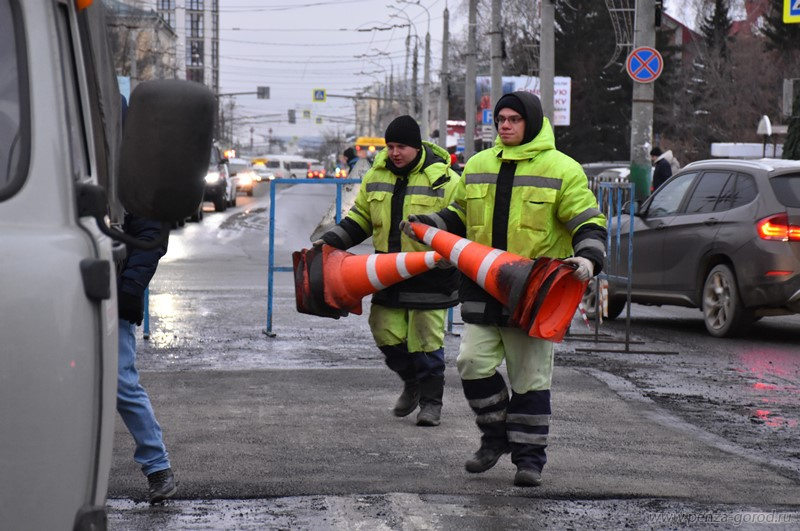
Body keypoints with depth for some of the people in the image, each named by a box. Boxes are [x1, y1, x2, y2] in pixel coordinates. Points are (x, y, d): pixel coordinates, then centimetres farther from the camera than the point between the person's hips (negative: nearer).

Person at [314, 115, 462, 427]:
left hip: (429, 276, -5)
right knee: (386, 332, 7)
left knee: (426, 340, -3)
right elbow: (359, 219, 17)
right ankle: (412, 383, 31)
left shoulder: (443, 179, -8)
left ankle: (431, 401, 10)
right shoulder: (376, 177, 8)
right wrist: (330, 241, 5)